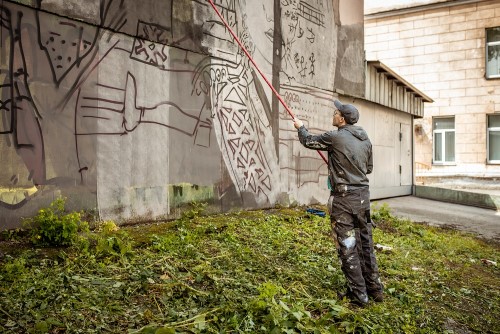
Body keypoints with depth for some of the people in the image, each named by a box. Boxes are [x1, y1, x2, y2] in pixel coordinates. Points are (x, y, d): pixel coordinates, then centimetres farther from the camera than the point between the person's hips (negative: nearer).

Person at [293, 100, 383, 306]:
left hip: (344, 198, -7)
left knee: (347, 247, 3)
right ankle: (375, 289, 27)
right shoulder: (366, 140, 8)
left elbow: (309, 141, 4)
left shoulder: (335, 137, -12)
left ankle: (358, 294, 11)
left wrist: (301, 127, 24)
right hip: (363, 196, 7)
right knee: (366, 244, 16)